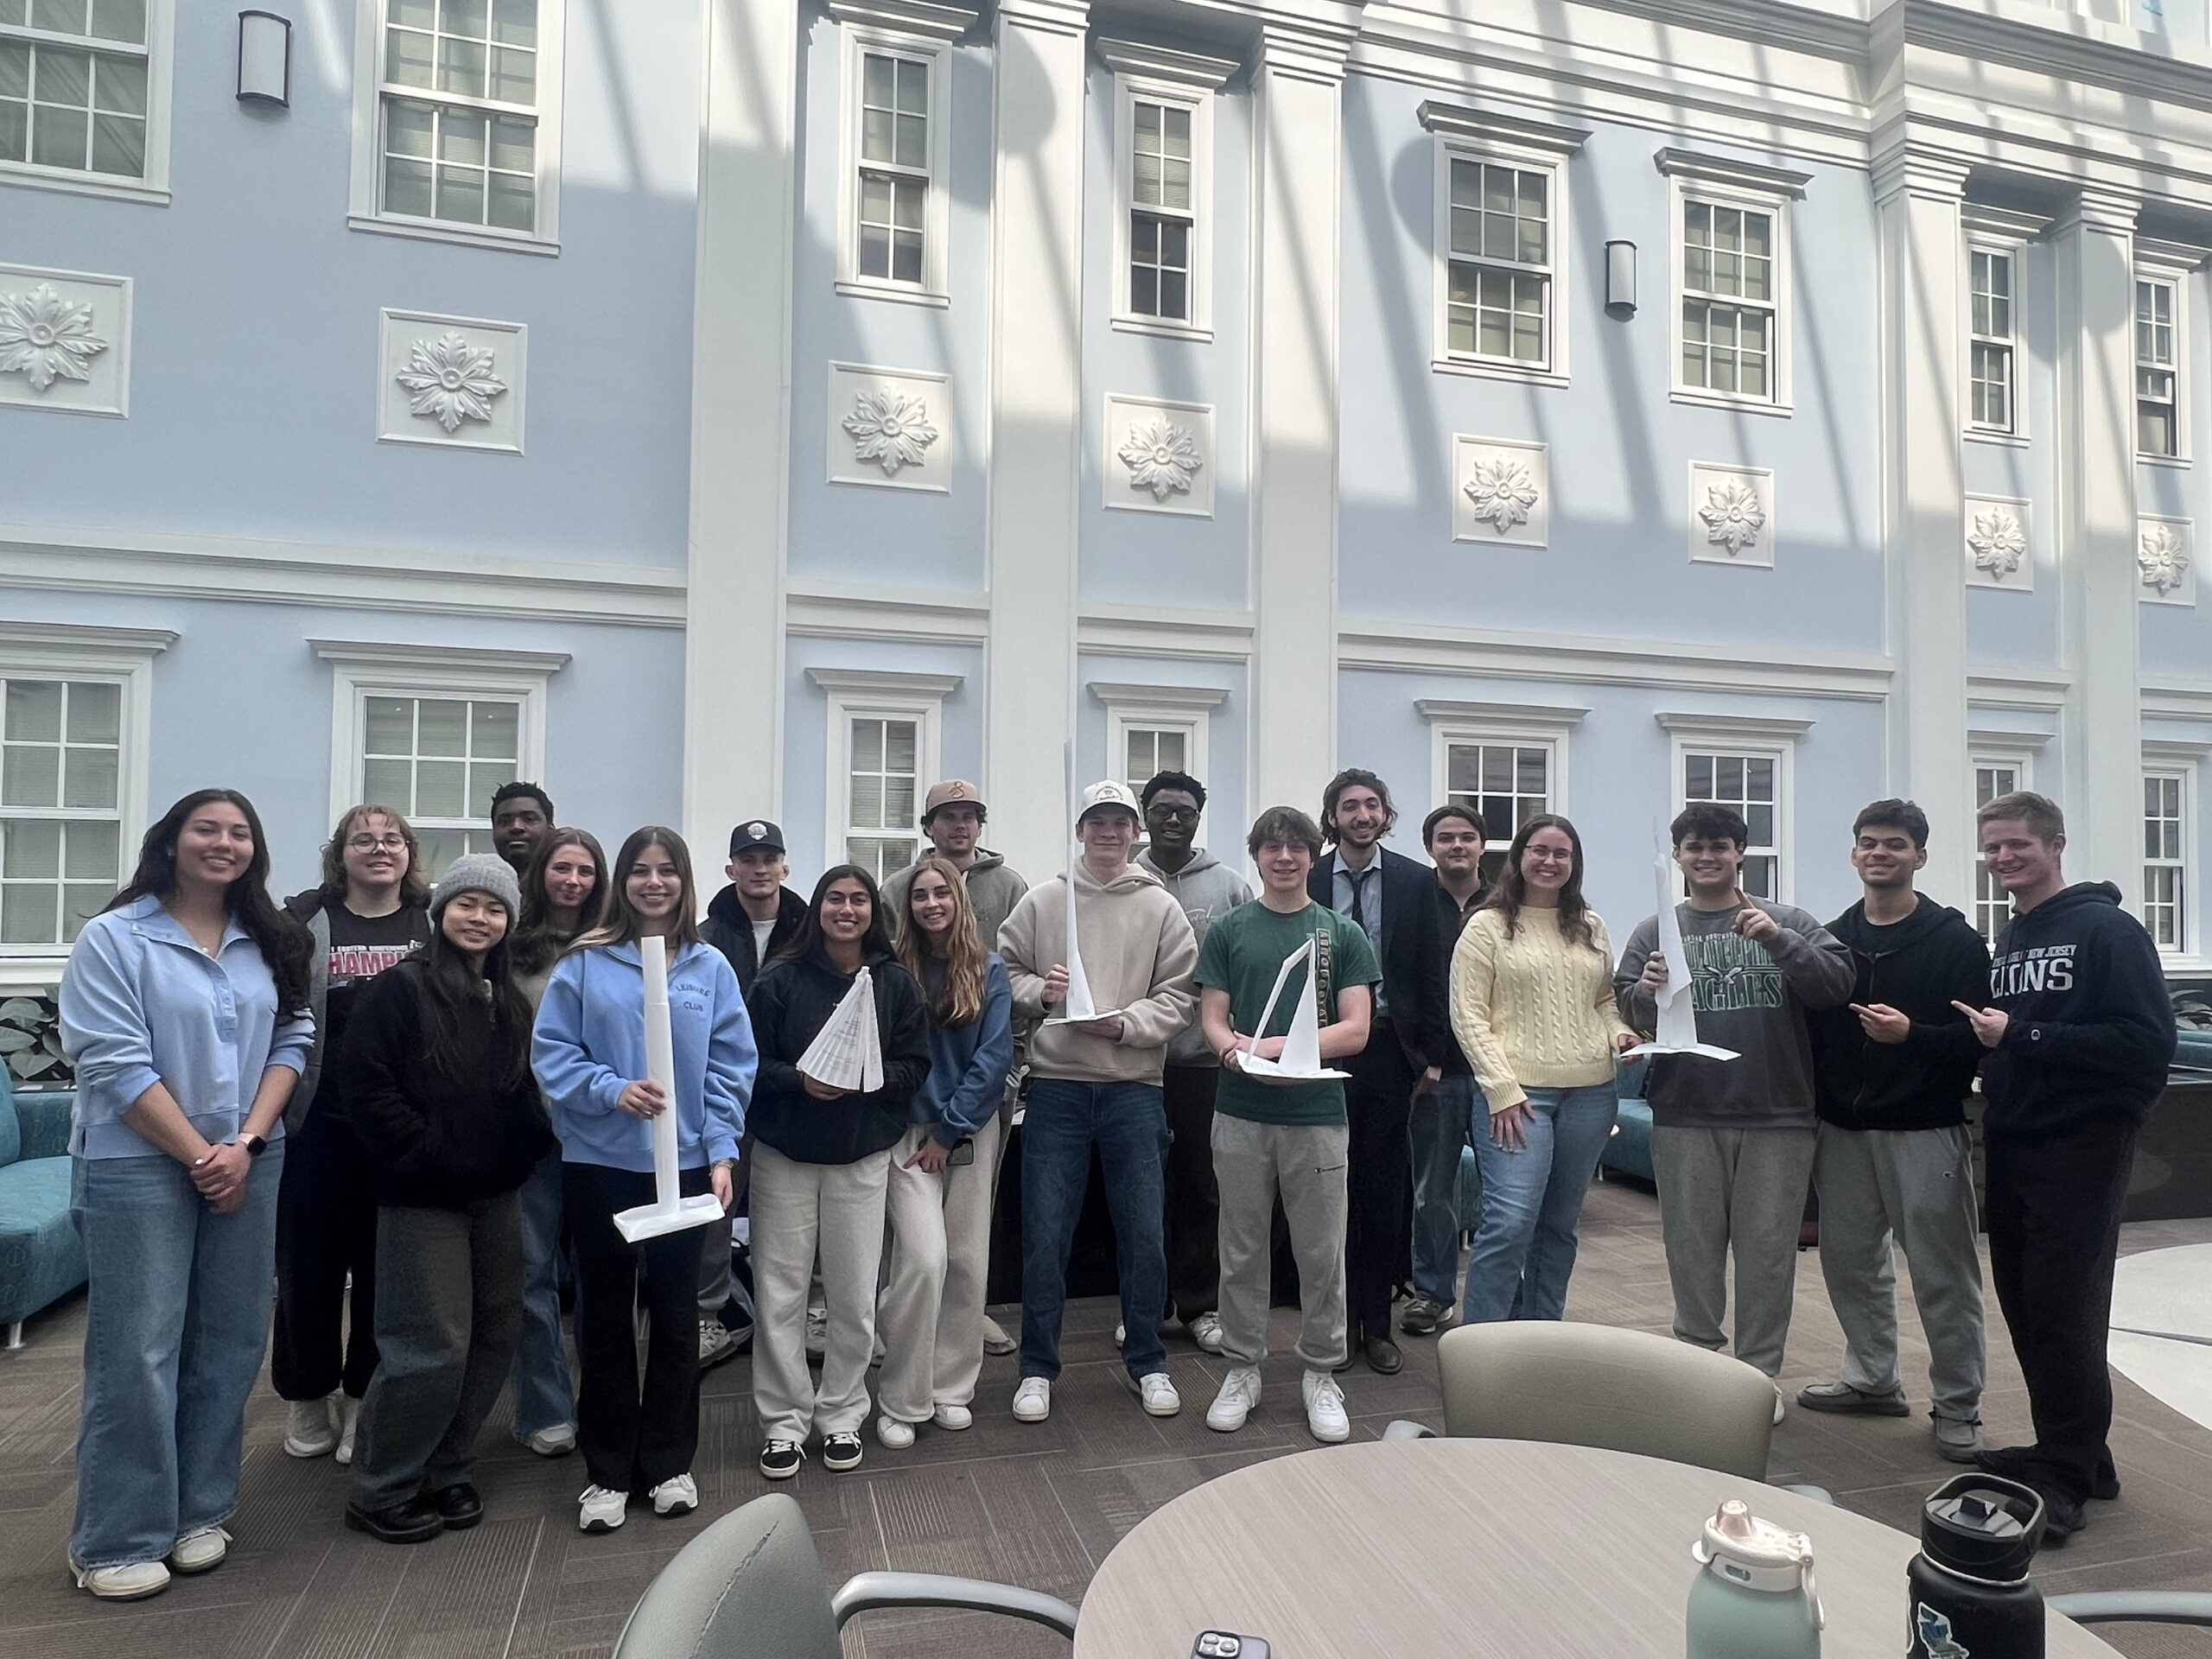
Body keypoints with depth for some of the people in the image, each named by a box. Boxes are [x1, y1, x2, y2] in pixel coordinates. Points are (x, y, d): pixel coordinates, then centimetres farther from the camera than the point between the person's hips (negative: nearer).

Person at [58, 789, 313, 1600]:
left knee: (229, 1344, 10)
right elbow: (115, 1063, -12)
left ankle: (198, 1512, 25)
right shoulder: (113, 938, -7)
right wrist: (198, 1155, -12)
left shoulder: (271, 942, 8)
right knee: (137, 1353, 0)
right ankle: (117, 1541, 15)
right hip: (137, 1168, -4)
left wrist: (245, 1145, -8)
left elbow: (291, 1041, 4)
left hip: (249, 1162, 5)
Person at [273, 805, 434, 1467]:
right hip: (319, 1125, 0)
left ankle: (365, 1398, 26)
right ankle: (307, 1397, 29)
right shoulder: (304, 920, 1)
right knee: (309, 1264, 10)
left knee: (385, 1267, 9)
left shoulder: (435, 923, 3)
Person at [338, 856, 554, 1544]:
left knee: (494, 1339, 10)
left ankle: (446, 1471, 27)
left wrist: (526, 1148, 2)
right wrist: (426, 1152, -15)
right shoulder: (401, 989, -7)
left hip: (498, 1196, 6)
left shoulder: (514, 1001, 11)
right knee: (433, 1348, -5)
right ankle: (380, 1492, 15)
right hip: (423, 1197, -6)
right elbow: (370, 1087, -13)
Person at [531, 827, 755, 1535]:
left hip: (683, 1164, 1)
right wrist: (611, 1089, -19)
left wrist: (721, 1153, -6)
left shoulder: (711, 967, 0)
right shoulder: (584, 963, -3)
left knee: (675, 1314, 11)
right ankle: (607, 1471, 25)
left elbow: (730, 1069, 0)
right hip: (598, 1164, -1)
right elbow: (551, 1053, -4)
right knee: (605, 1317, 10)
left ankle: (669, 1463, 27)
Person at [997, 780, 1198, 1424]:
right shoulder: (1041, 900, 5)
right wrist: (1038, 991, -13)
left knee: (1143, 1232, 8)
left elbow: (1178, 995, -1)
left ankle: (1147, 1362, 26)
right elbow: (1005, 972, 7)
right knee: (1045, 1232, 4)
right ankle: (1037, 1367, 20)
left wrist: (1124, 1023, -15)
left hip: (1134, 1087, 0)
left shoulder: (1161, 908, 4)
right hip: (1057, 1086, 0)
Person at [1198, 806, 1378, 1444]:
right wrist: (1233, 1046, -20)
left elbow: (1355, 1029, -3)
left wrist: (1284, 1046, -16)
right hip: (1242, 1112, 1)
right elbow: (1212, 1018, 2)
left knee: (1322, 1254, 8)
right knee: (1242, 1251, 10)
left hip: (1317, 1113, 0)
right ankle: (1242, 1369, 24)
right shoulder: (1228, 930, 5)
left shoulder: (1342, 934, 4)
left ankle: (1321, 1375, 24)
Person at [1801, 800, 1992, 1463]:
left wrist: (1912, 1034, -25)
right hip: (1843, 1129, 5)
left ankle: (1958, 1407, 15)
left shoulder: (1954, 940, -4)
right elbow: (1812, 1031, 10)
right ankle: (1872, 1377, 29)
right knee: (1849, 1258, 13)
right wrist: (1814, 1110, 3)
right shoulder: (1831, 939, 9)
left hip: (1925, 1130, -5)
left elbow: (1978, 1037, -9)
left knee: (1942, 1271, 2)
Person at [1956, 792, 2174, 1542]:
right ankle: (2069, 1452, 26)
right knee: (2023, 1308, 12)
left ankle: (2065, 1479, 6)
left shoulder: (2108, 930, -8)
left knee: (2062, 1315, -5)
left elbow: (2149, 1042, -19)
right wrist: (1983, 1040, 2)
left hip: (2080, 1152, -8)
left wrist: (2022, 1037, -20)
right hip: (2011, 1150, 8)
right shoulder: (2006, 943, 16)